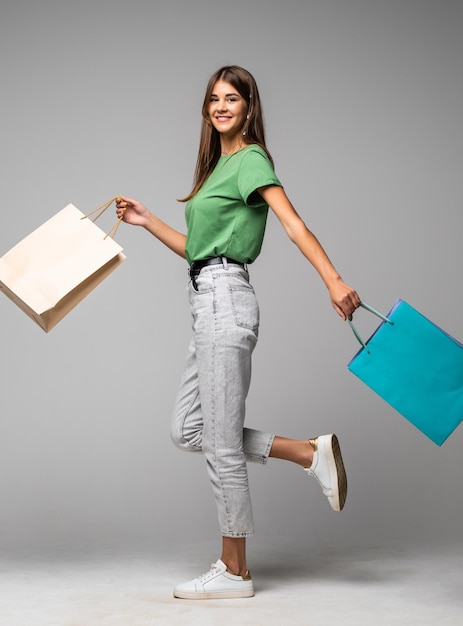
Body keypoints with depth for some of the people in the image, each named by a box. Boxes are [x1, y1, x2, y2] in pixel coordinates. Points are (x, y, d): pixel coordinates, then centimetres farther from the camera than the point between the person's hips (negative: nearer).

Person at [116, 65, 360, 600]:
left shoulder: (251, 159, -5)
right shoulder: (218, 166, 22)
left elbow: (293, 223, -19)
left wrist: (334, 281, -31)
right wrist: (148, 222, 21)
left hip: (224, 300, -10)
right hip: (210, 303, 10)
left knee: (222, 444, -4)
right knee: (187, 430, 11)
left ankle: (234, 573, 8)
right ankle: (309, 453, 11)